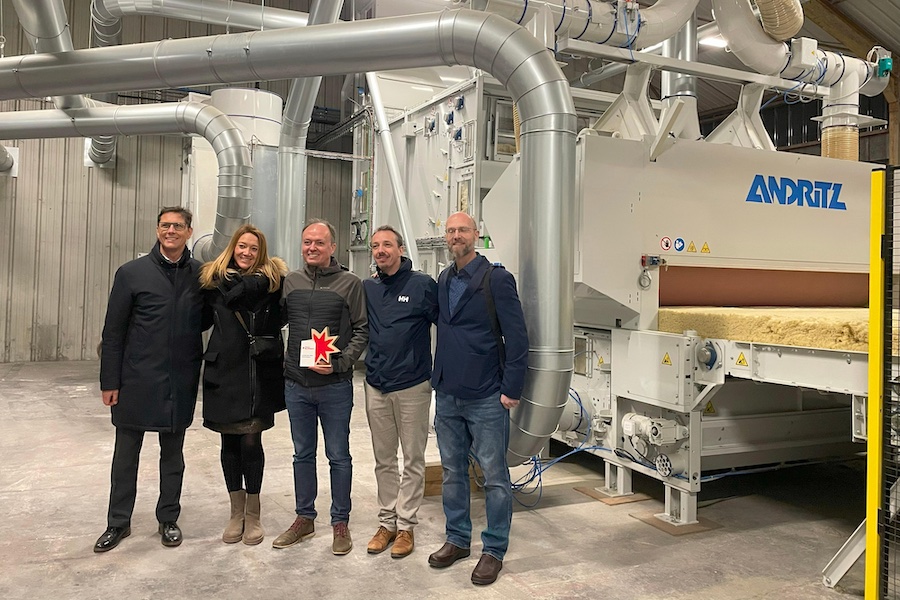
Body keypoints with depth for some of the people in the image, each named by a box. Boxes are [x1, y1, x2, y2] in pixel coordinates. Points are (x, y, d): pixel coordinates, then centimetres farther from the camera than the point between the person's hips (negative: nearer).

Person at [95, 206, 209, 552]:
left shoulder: (200, 275, 0)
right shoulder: (132, 273, -4)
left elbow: (205, 319, 14)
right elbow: (113, 331, -3)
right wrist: (109, 381, -5)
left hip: (180, 382, 1)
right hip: (137, 380, -1)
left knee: (173, 453, 14)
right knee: (126, 453, 10)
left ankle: (168, 519, 29)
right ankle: (118, 523, 27)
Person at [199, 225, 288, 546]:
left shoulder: (272, 280, 1)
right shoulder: (213, 279, 6)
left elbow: (278, 320, 0)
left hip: (258, 374, -2)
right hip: (224, 371, 2)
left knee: (251, 442, -1)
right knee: (230, 443, 10)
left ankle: (253, 515, 17)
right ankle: (236, 513, 26)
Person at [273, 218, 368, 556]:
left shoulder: (350, 284, -3)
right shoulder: (289, 282, 7)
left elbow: (362, 331, -4)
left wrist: (339, 363, -14)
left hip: (335, 386, -3)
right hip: (296, 384, 4)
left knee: (338, 456, 6)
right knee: (303, 454, 15)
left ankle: (340, 522, 20)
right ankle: (304, 518, 29)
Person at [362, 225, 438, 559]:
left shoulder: (423, 285, -7)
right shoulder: (367, 288, 6)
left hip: (413, 386, -4)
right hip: (376, 387, 4)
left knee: (413, 460, 6)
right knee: (384, 459, 13)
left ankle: (406, 525, 18)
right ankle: (387, 521, 25)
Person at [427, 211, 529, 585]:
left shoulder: (497, 279, -9)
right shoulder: (443, 280, 10)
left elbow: (517, 337, -11)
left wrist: (512, 389, -14)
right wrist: (439, 379, 10)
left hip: (486, 398, -6)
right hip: (447, 396, 6)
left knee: (494, 476, 4)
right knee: (452, 472, 15)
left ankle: (494, 550, 18)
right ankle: (457, 539, 31)